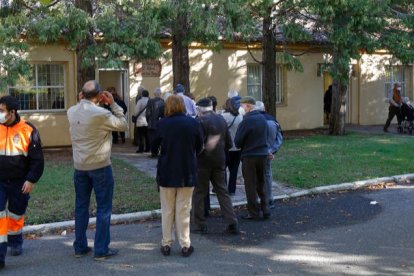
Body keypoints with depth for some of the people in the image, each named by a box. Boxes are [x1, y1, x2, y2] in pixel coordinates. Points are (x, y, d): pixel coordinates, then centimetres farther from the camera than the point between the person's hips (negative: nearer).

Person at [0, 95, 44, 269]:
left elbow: (37, 159, -5)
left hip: (19, 183, -1)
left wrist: (31, 180, -11)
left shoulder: (28, 130, -9)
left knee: (16, 215, 16)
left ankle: (15, 243, 40)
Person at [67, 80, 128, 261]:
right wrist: (113, 104, -3)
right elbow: (124, 125, -7)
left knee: (81, 206, 15)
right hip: (100, 166, -6)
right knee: (103, 208, 4)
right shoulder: (101, 114, -19)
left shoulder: (71, 112, -1)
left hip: (79, 166, 6)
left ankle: (80, 247, 22)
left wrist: (81, 100, 11)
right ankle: (101, 250, 8)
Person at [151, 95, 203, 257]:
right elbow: (199, 146, 5)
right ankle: (185, 245, 12)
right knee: (183, 210, 8)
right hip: (187, 172, 1)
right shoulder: (193, 123, -6)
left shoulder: (163, 124, -10)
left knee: (167, 210, 11)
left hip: (167, 172, 0)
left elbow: (154, 146, 2)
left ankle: (166, 244, 18)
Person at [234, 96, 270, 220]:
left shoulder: (247, 121, -18)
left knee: (251, 186, 4)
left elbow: (237, 141, -14)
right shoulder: (262, 118, 5)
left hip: (249, 156, -6)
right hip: (263, 154, 7)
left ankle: (254, 213, 8)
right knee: (261, 183, 17)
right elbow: (265, 136, 12)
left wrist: (240, 146, 5)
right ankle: (265, 210, 19)